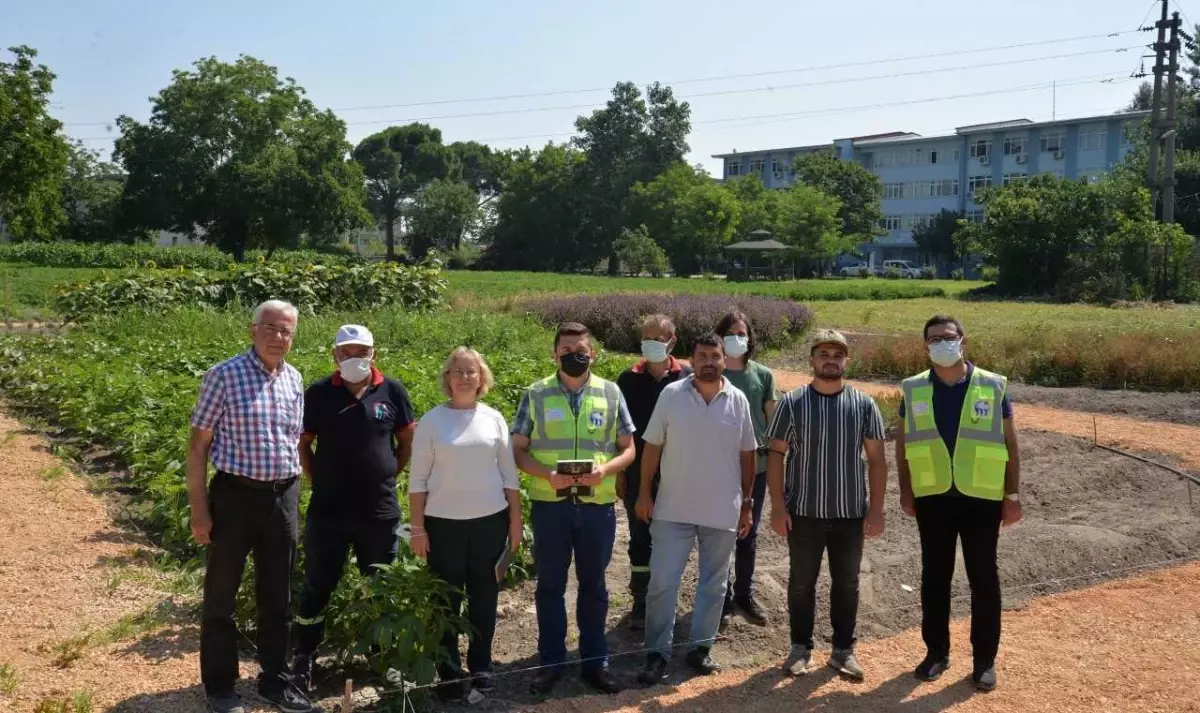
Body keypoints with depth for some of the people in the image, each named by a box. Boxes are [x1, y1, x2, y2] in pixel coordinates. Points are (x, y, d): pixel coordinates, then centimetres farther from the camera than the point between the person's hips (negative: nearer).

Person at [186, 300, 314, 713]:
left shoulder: (295, 381, 7)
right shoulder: (223, 376, -9)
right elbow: (198, 445, -7)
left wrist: (292, 499, 13)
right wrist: (198, 507, -10)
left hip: (283, 497, 5)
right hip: (235, 495, -4)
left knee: (277, 597, 14)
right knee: (221, 595, 8)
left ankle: (275, 680, 28)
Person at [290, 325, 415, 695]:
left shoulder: (392, 390, -2)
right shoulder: (318, 393, -3)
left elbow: (407, 441, 9)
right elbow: (302, 443, 7)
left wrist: (386, 475, 6)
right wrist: (318, 479, 0)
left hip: (380, 510, 1)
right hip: (328, 509, -1)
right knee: (317, 587, 7)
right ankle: (303, 660, 22)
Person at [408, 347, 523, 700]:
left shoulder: (494, 418, 3)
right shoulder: (432, 420, -3)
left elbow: (508, 473, 8)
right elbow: (418, 478, -2)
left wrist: (515, 519, 6)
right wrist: (417, 527, -5)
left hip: (490, 521, 2)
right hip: (444, 523, -2)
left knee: (484, 598, 10)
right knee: (447, 600, 7)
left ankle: (480, 666, 25)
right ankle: (449, 672, 19)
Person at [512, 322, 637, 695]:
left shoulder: (611, 393, 1)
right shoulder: (536, 394, -1)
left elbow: (628, 449, 4)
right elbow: (519, 450, 1)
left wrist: (604, 470, -15)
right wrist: (548, 474, -17)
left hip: (598, 505, 1)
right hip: (549, 504, 0)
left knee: (593, 585, 13)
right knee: (550, 585, 10)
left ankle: (595, 662, 26)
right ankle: (551, 662, 24)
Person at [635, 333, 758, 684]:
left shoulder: (738, 400, -1)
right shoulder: (671, 394, -5)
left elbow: (747, 454, 6)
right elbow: (652, 446, 0)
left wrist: (747, 503, 6)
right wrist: (644, 493, -2)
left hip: (723, 510, 2)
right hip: (673, 508, -1)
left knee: (713, 584, 12)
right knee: (662, 582, 0)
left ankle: (700, 648, 27)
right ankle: (657, 653, 12)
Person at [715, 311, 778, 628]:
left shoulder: (763, 375, 2)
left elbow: (772, 420, 8)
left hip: (756, 465, 2)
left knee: (749, 533, 13)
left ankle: (745, 594, 28)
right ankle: (723, 597, 18)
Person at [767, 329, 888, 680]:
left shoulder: (864, 405, 0)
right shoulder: (792, 402, -3)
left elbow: (877, 459, 3)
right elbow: (776, 455, -2)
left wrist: (876, 508, -2)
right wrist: (778, 505, -7)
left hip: (850, 513, 1)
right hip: (803, 512, -1)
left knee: (847, 583, 11)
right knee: (801, 581, 9)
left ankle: (843, 649, 25)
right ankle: (800, 647, 24)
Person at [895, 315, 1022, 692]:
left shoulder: (992, 386, -2)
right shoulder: (914, 389, 1)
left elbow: (1010, 444, 2)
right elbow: (903, 443, 8)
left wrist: (1013, 494, -2)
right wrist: (905, 491, 3)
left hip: (981, 497, -1)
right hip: (932, 498, 1)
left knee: (983, 578, 6)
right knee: (934, 576, 10)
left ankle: (985, 659, 19)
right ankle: (936, 651, 24)